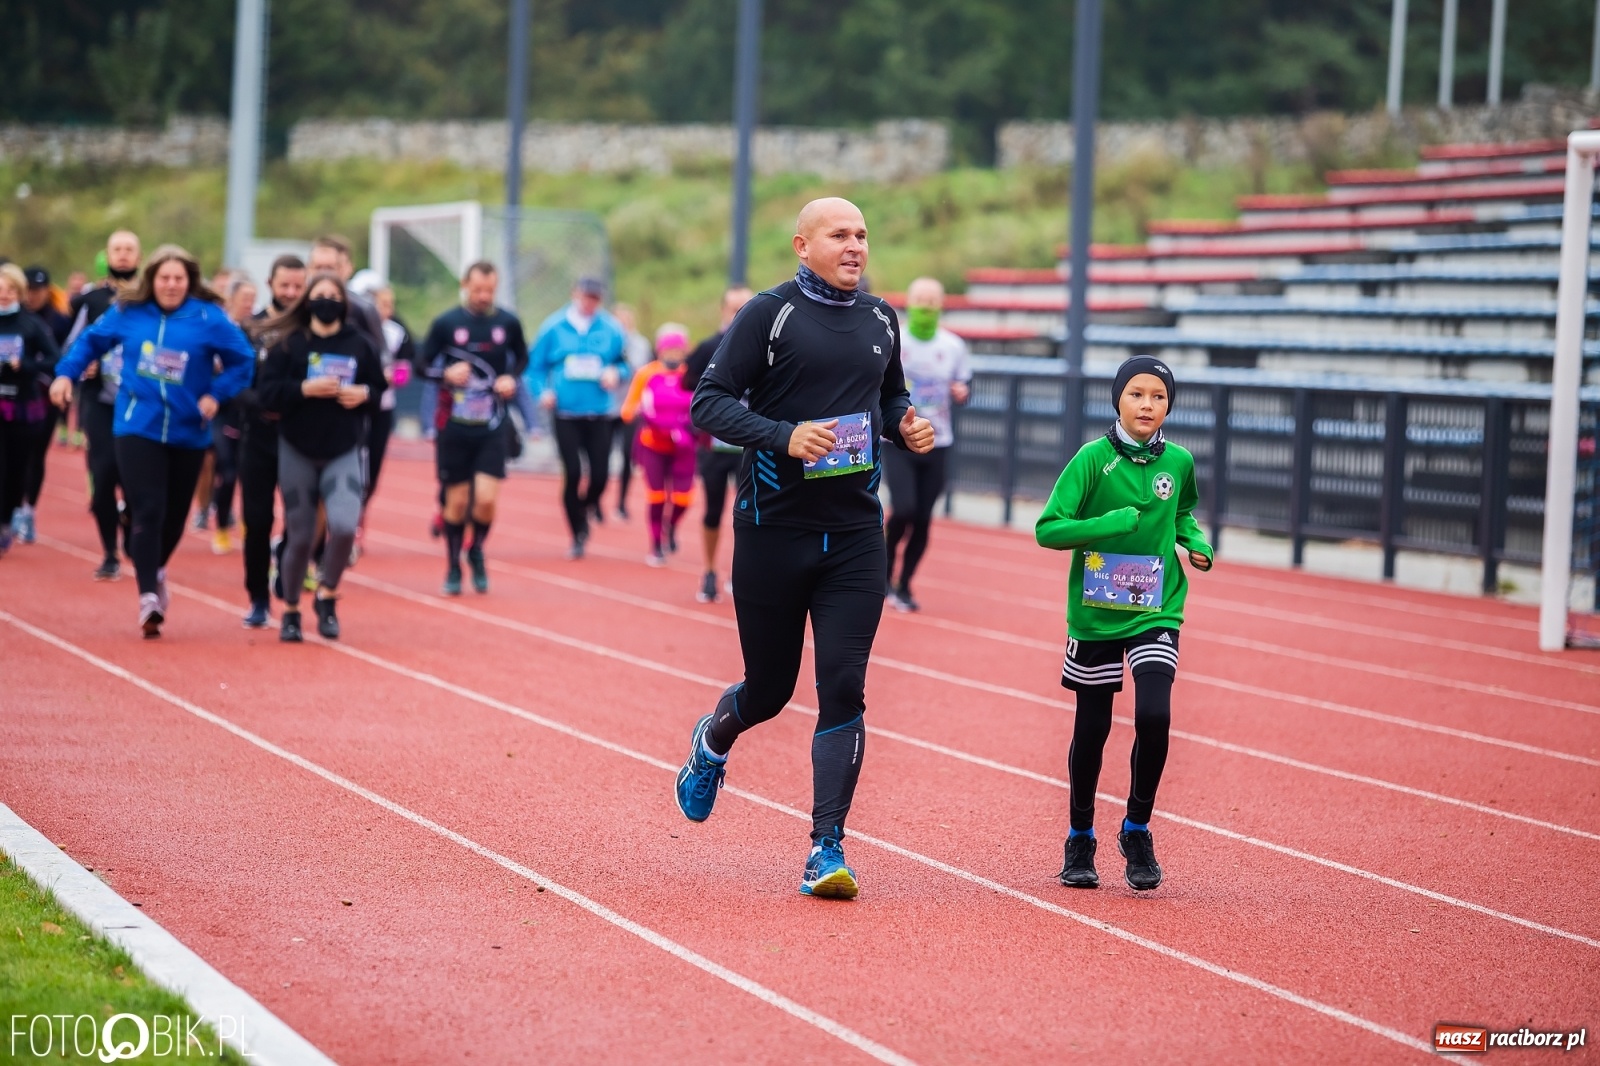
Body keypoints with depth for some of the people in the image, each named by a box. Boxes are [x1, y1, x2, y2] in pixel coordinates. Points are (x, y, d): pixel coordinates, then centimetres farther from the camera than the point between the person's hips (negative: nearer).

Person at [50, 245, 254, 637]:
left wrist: (217, 394, -12)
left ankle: (156, 571, 42)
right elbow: (91, 340, 13)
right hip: (138, 427, -1)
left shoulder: (208, 318, -7)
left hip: (187, 431, 1)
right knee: (148, 512, -14)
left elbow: (243, 359, -2)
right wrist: (66, 373, 2)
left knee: (174, 515, 13)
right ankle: (149, 596, -14)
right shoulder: (127, 314, -1)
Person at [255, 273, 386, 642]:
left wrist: (364, 394, -11)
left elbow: (380, 389, 10)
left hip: (344, 451, 0)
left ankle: (327, 595, 5)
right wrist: (304, 389, -20)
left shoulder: (360, 345, 3)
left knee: (344, 525, -21)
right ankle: (290, 610, 24)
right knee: (300, 537, 3)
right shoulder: (288, 344, -1)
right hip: (297, 451, 0)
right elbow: (267, 394, -8)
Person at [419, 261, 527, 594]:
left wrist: (512, 378, -3)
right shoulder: (446, 323, -2)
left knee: (486, 498, -11)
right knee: (457, 501, 4)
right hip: (453, 426, 0)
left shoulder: (508, 323, 2)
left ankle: (476, 551, 17)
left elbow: (522, 358, 18)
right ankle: (453, 567, 23)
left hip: (492, 428, 0)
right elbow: (424, 364, 5)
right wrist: (446, 374, -15)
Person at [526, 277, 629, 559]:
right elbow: (535, 366, 7)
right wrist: (543, 391, -9)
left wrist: (616, 374, -7)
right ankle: (578, 535, 9)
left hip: (599, 415, 1)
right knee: (572, 473, -7)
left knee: (600, 474, -6)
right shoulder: (554, 327, 2)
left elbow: (624, 364, 15)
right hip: (566, 414, -1)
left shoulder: (611, 330, 4)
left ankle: (590, 505, 31)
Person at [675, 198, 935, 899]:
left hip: (855, 533, 3)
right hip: (774, 527, -3)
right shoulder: (771, 313, -6)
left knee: (843, 688, -8)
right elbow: (709, 401, -10)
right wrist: (784, 437, -23)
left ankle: (827, 848, -5)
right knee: (770, 688, 9)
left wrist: (906, 426, 3)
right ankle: (713, 741, 45)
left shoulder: (880, 321, 10)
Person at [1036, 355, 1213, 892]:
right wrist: (1109, 523, -23)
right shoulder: (1094, 459, -9)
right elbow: (1047, 529, -12)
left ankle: (1137, 829, 4)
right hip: (1095, 612, -1)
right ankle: (1080, 840, 27)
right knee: (1091, 730, 8)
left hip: (1156, 612, 1)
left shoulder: (1178, 462, 1)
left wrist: (1195, 543, 2)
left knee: (1154, 717, -17)